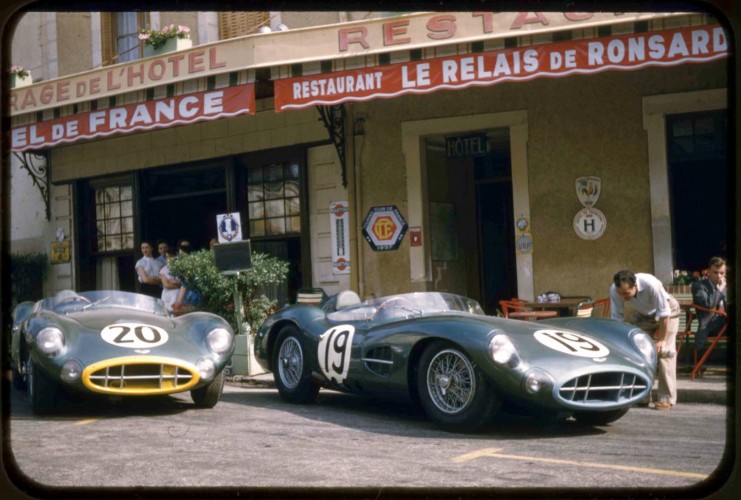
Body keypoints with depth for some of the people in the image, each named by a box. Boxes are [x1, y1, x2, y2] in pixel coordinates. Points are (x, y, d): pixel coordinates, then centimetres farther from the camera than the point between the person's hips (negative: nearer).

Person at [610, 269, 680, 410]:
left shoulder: (651, 284, -40)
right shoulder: (614, 290, -27)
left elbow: (664, 314, -30)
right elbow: (617, 318, -17)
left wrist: (661, 339, -25)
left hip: (667, 313, -4)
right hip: (642, 315, 5)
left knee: (664, 353, -16)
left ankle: (667, 398, -13)